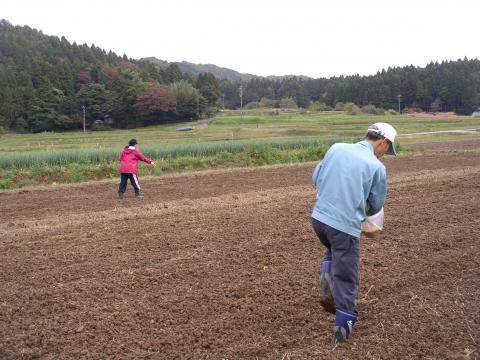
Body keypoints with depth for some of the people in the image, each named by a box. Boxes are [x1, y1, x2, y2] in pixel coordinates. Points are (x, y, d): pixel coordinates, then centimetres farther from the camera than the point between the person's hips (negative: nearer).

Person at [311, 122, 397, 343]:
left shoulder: (336, 148, 4)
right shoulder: (377, 167, -6)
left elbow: (316, 178, 13)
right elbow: (376, 205, 5)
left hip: (318, 217, 5)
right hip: (345, 227, -5)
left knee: (333, 250, 34)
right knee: (346, 278, 10)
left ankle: (327, 288, 14)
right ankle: (343, 327, 18)